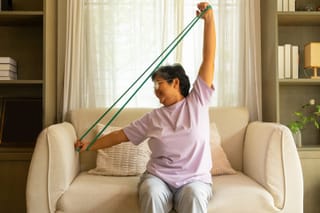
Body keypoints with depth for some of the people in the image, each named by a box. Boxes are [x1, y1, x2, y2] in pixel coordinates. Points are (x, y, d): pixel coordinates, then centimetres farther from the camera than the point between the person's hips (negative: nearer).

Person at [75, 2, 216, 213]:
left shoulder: (197, 102, 2)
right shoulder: (152, 118, 9)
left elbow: (209, 58, -2)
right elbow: (121, 135, 15)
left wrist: (209, 19, -4)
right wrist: (90, 145, 14)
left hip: (195, 179, -1)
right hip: (158, 177, 2)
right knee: (152, 195, -32)